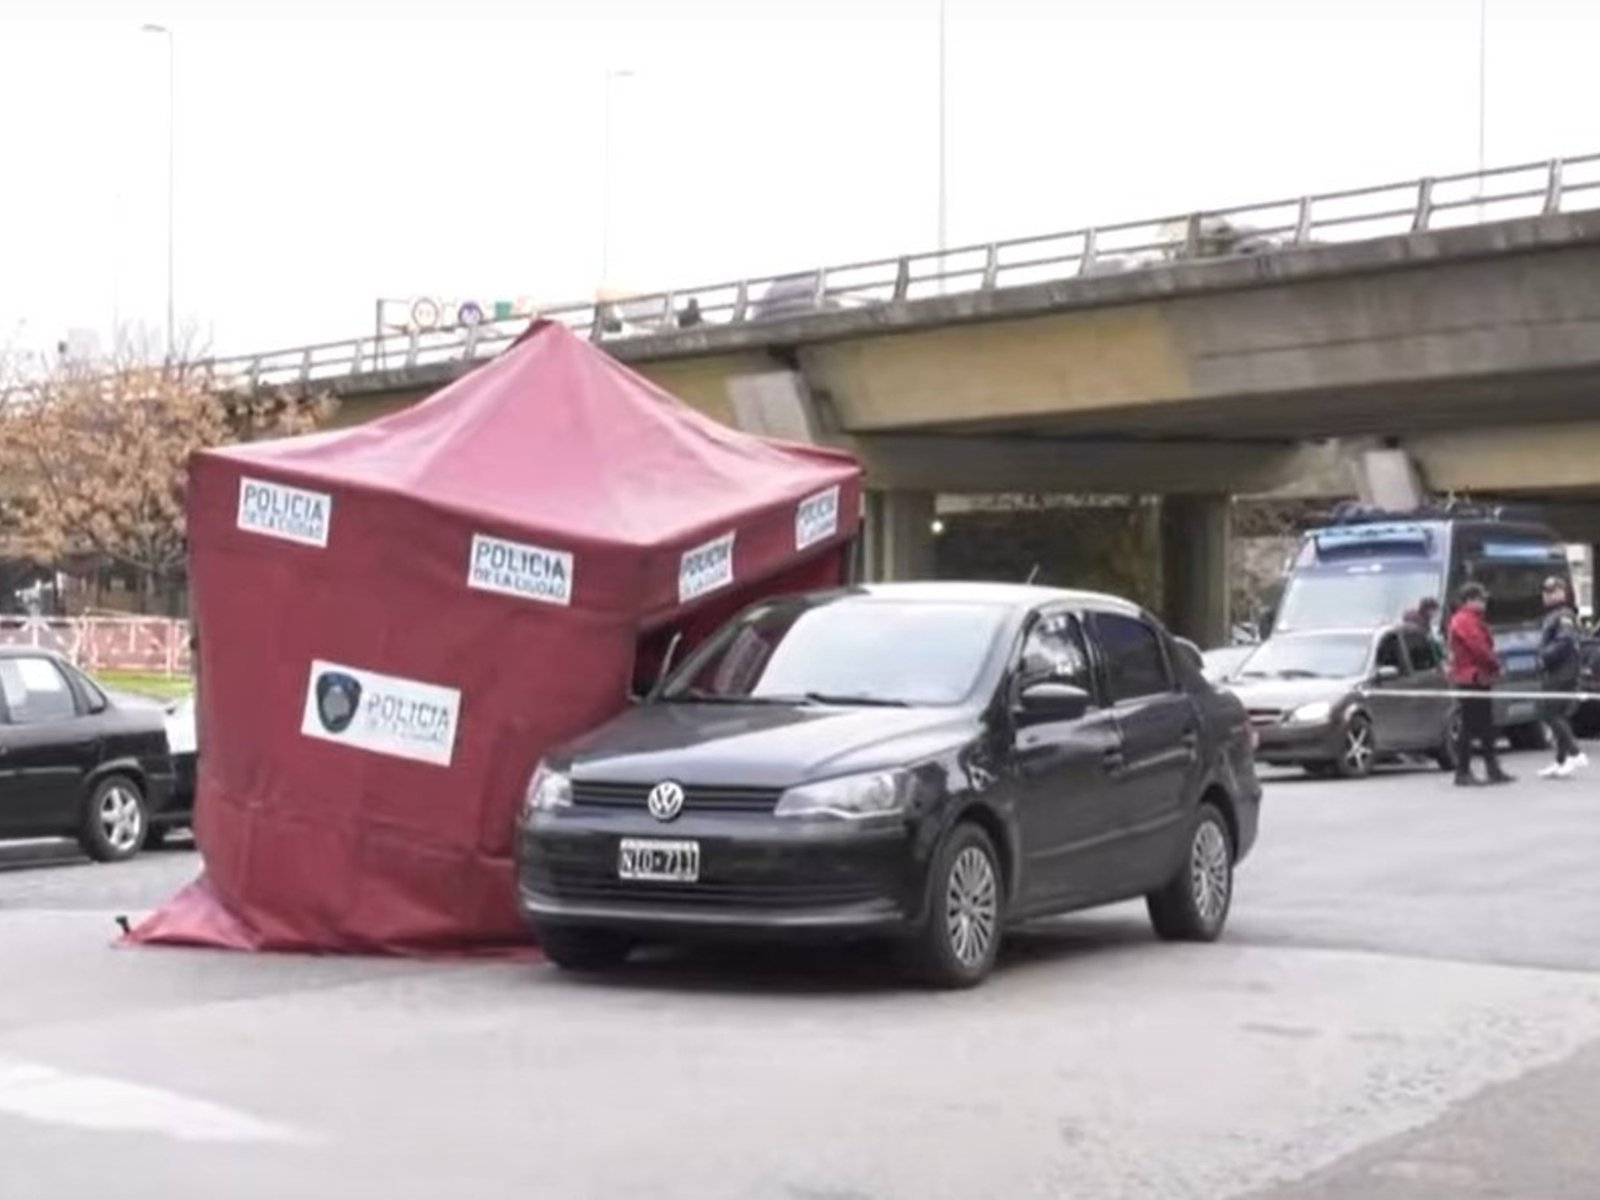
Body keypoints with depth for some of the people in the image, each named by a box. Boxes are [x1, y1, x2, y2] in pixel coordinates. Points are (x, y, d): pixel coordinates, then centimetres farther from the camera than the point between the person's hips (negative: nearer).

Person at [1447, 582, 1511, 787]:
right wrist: (1496, 664, -7)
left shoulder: (1474, 620, 19)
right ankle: (1463, 773, -6)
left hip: (1480, 679, 11)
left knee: (1486, 727, 14)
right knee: (1469, 728, -8)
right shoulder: (1464, 621, -15)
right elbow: (1479, 648, -22)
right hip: (1470, 679, -11)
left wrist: (1493, 664, 4)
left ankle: (1493, 770, 19)